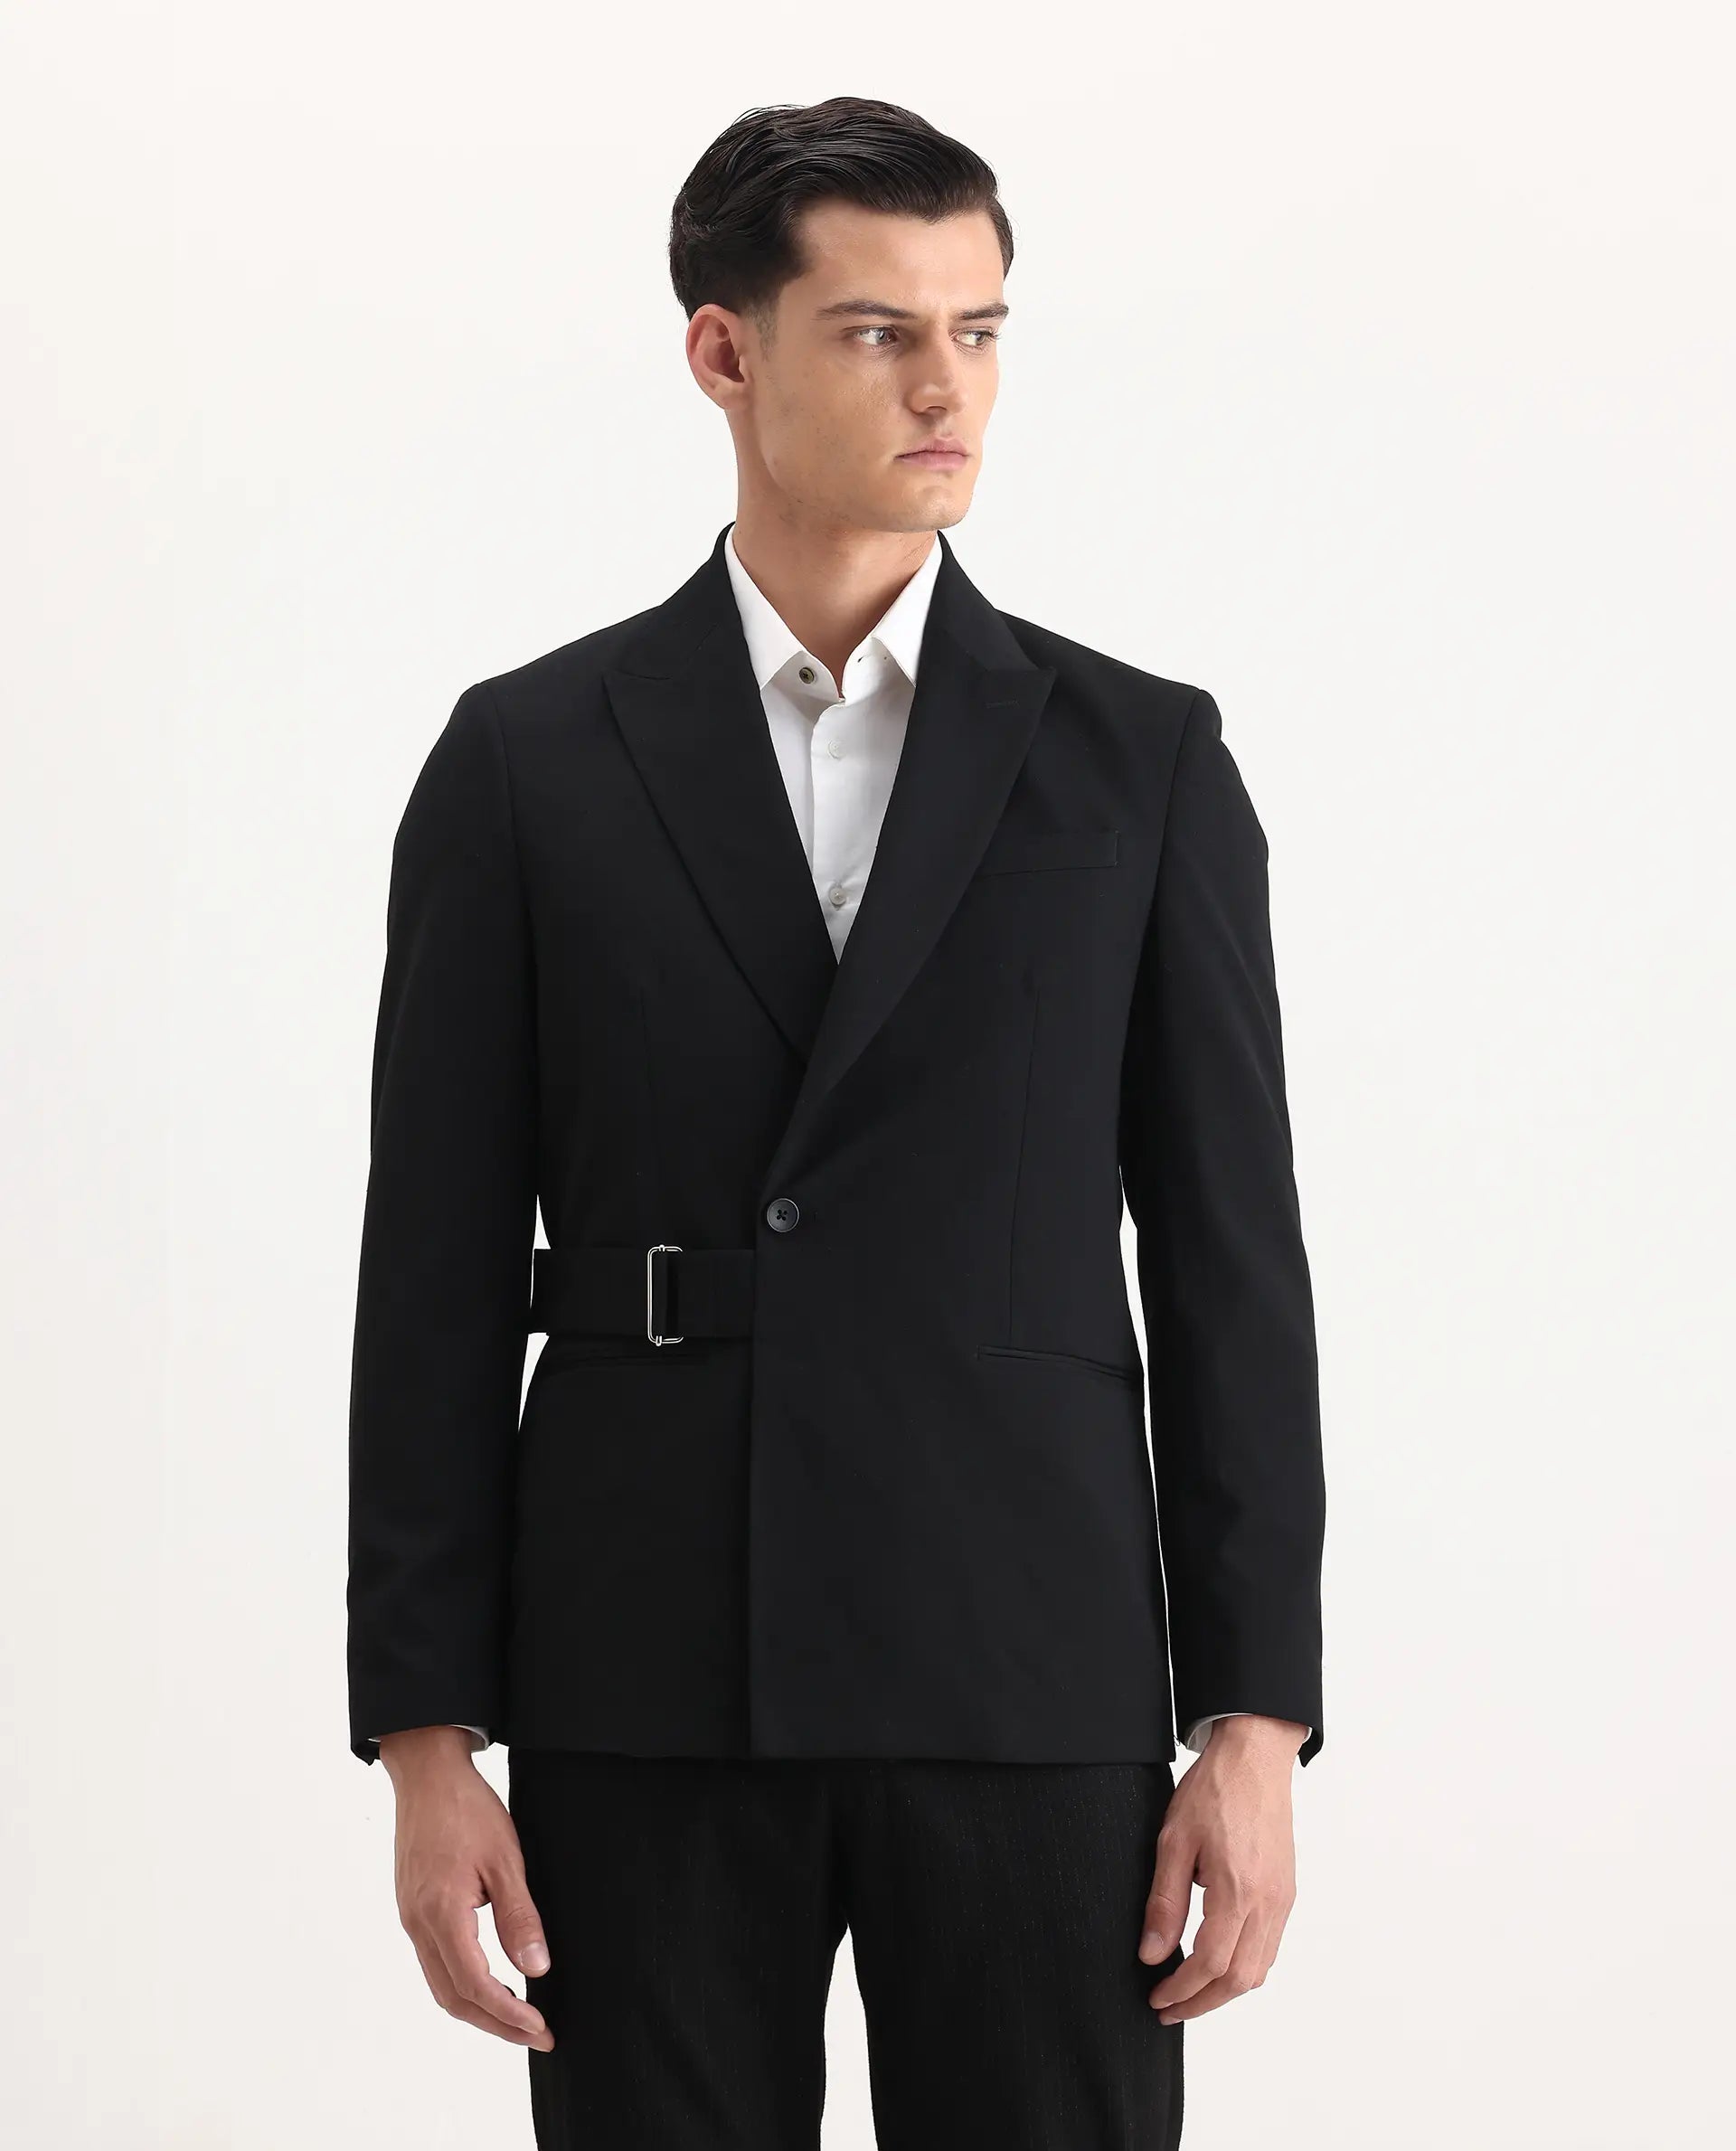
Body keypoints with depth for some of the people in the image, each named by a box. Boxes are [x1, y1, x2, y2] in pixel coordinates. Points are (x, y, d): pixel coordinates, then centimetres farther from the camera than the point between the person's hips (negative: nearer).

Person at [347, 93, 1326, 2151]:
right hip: (644, 1694, 0)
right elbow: (440, 1282, 3)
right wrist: (423, 1738, -3)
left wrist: (1255, 1723, -2)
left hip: (1033, 1682, 0)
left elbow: (1229, 1258, 4)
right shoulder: (523, 763, 4)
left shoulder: (1139, 760, 5)